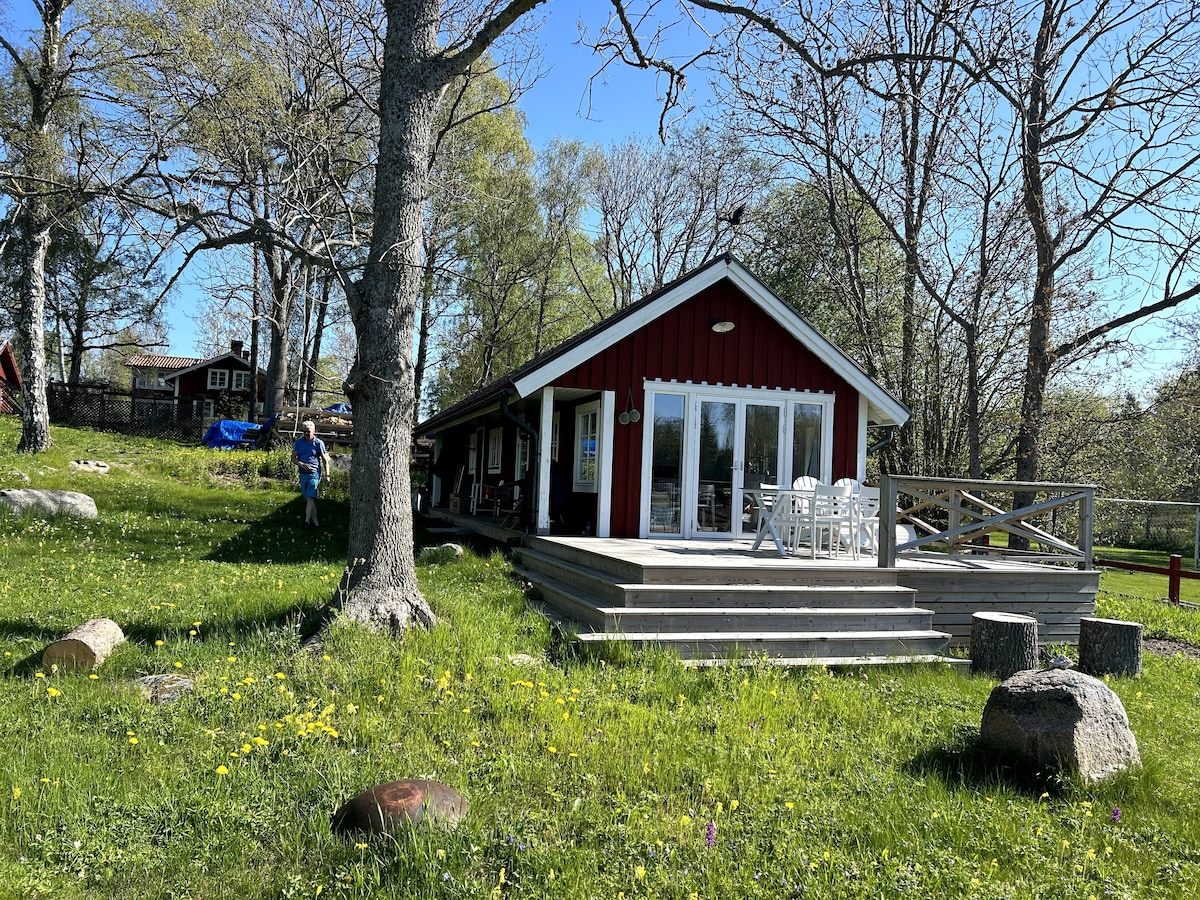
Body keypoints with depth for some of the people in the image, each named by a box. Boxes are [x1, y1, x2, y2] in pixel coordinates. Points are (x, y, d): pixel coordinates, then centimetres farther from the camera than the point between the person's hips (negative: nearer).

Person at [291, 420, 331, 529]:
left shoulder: (319, 443, -4)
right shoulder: (298, 442, 6)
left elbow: (325, 460, 1)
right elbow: (293, 458, 6)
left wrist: (327, 475, -5)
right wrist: (302, 465, -13)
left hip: (314, 474, -5)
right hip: (303, 474, 5)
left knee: (310, 498, -16)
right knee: (308, 500, 8)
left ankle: (307, 521, -17)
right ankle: (315, 522, 14)